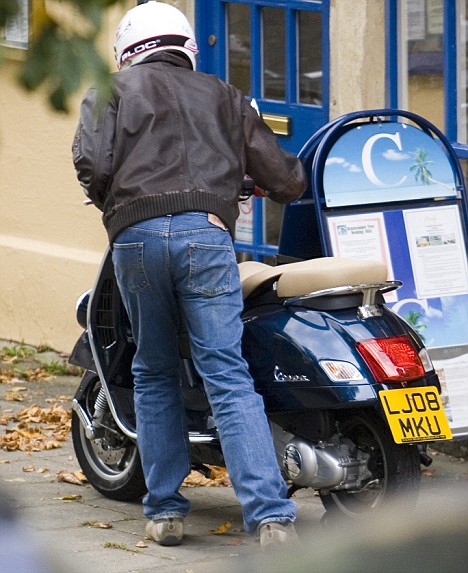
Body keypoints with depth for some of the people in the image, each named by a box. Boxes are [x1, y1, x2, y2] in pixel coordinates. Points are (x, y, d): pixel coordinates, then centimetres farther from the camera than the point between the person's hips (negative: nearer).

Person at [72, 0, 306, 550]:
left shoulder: (113, 89, 18)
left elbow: (91, 161, 0)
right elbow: (285, 178, 21)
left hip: (136, 237, 0)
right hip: (206, 232, 0)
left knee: (154, 375, 16)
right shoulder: (223, 97, 24)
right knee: (229, 377, -6)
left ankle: (164, 510, 16)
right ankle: (270, 515, -18)